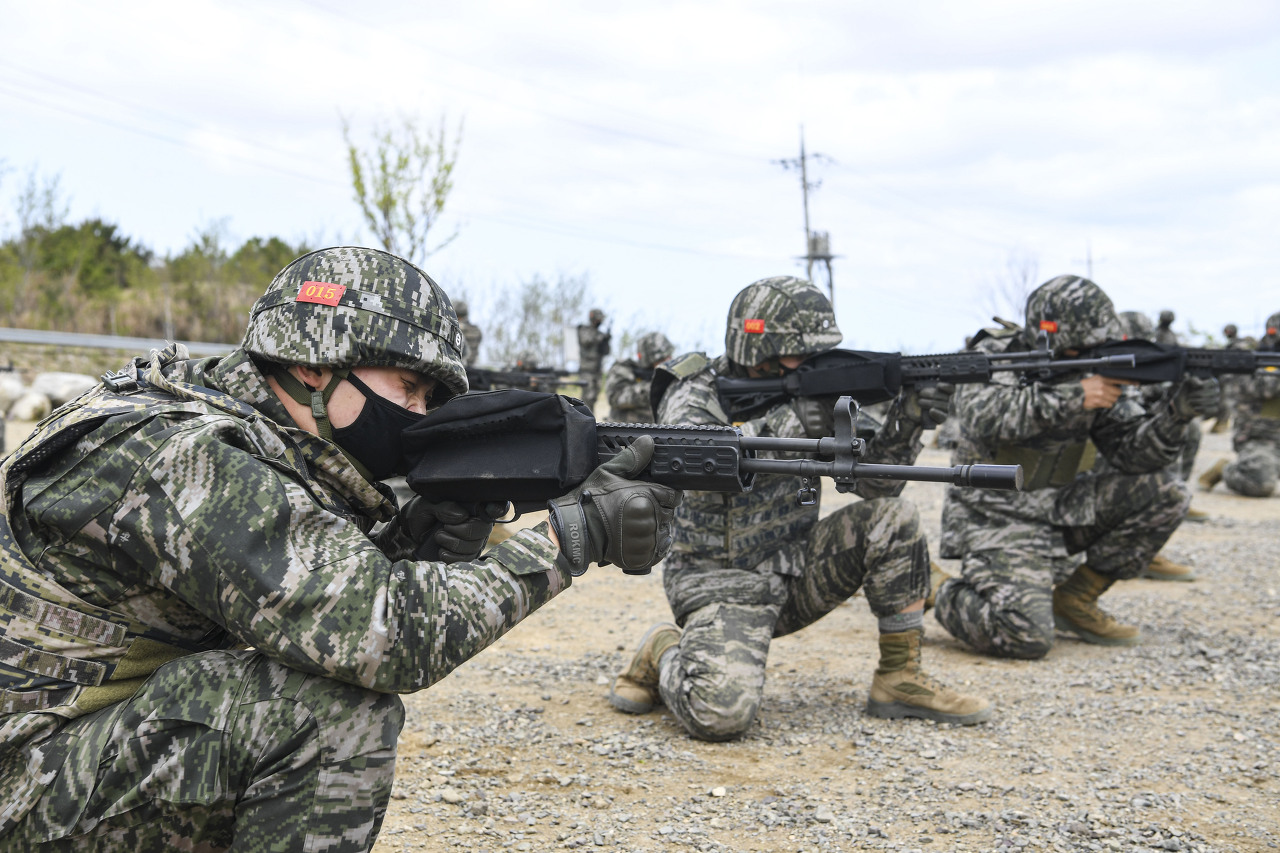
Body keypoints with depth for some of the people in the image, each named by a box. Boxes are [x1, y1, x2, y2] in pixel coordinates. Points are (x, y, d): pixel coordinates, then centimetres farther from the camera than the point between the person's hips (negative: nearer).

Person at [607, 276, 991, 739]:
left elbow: (875, 481, 0)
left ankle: (901, 680, -2)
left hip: (795, 572, 6)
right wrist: (786, 422, -34)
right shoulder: (694, 396, -12)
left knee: (893, 516, -12)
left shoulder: (810, 391, 2)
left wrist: (904, 423, -19)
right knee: (722, 712, -30)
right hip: (723, 585, -6)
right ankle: (663, 654, 5)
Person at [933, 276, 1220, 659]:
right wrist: (1072, 397, -36)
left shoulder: (1101, 372, 3)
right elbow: (981, 416, -34)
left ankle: (1075, 599, 4)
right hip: (996, 521, -6)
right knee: (1027, 636, -26)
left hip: (1061, 510, 6)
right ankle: (947, 598, 8)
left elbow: (1132, 451, -4)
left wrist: (1176, 414, -23)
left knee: (1164, 493, -7)